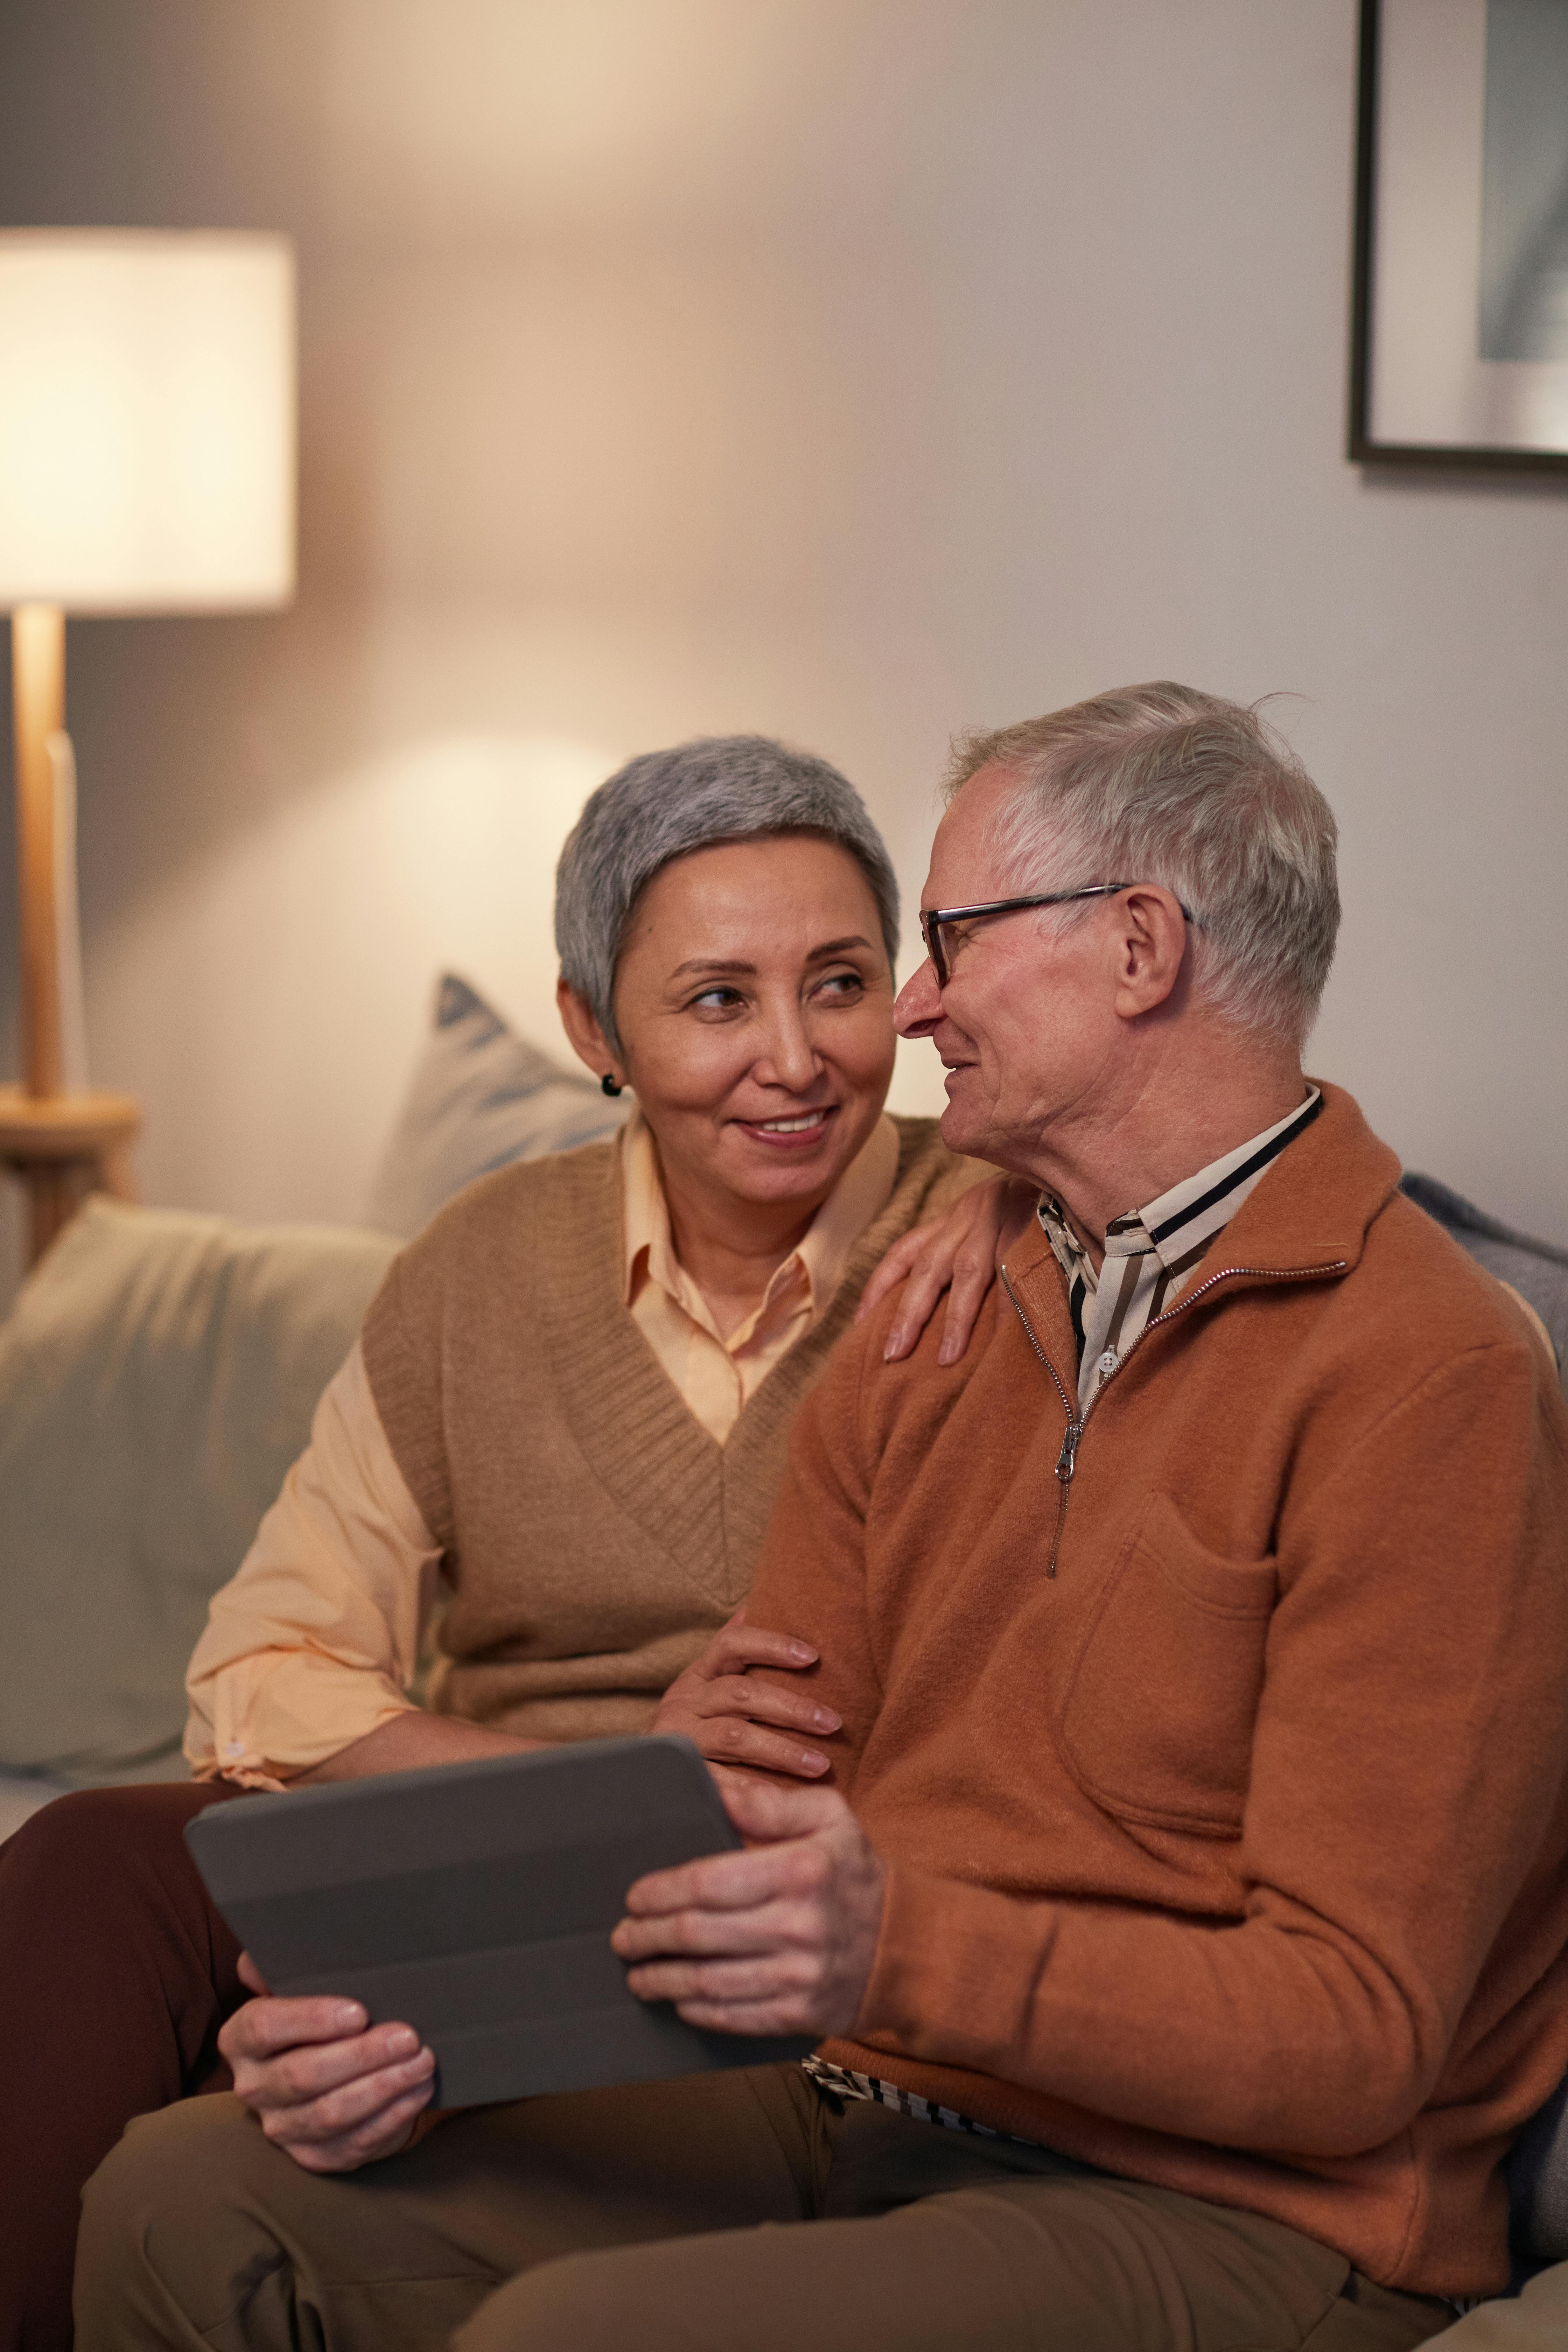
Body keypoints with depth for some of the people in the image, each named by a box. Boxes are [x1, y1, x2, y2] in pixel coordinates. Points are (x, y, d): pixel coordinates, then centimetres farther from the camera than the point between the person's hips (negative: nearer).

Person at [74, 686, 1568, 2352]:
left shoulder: (1424, 1381, -13)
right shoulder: (919, 1353, 14)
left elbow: (1359, 2029, -18)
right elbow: (725, 1827, 12)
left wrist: (903, 1952, -31)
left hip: (1227, 2211, -7)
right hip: (843, 2119, 7)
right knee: (187, 2202, -6)